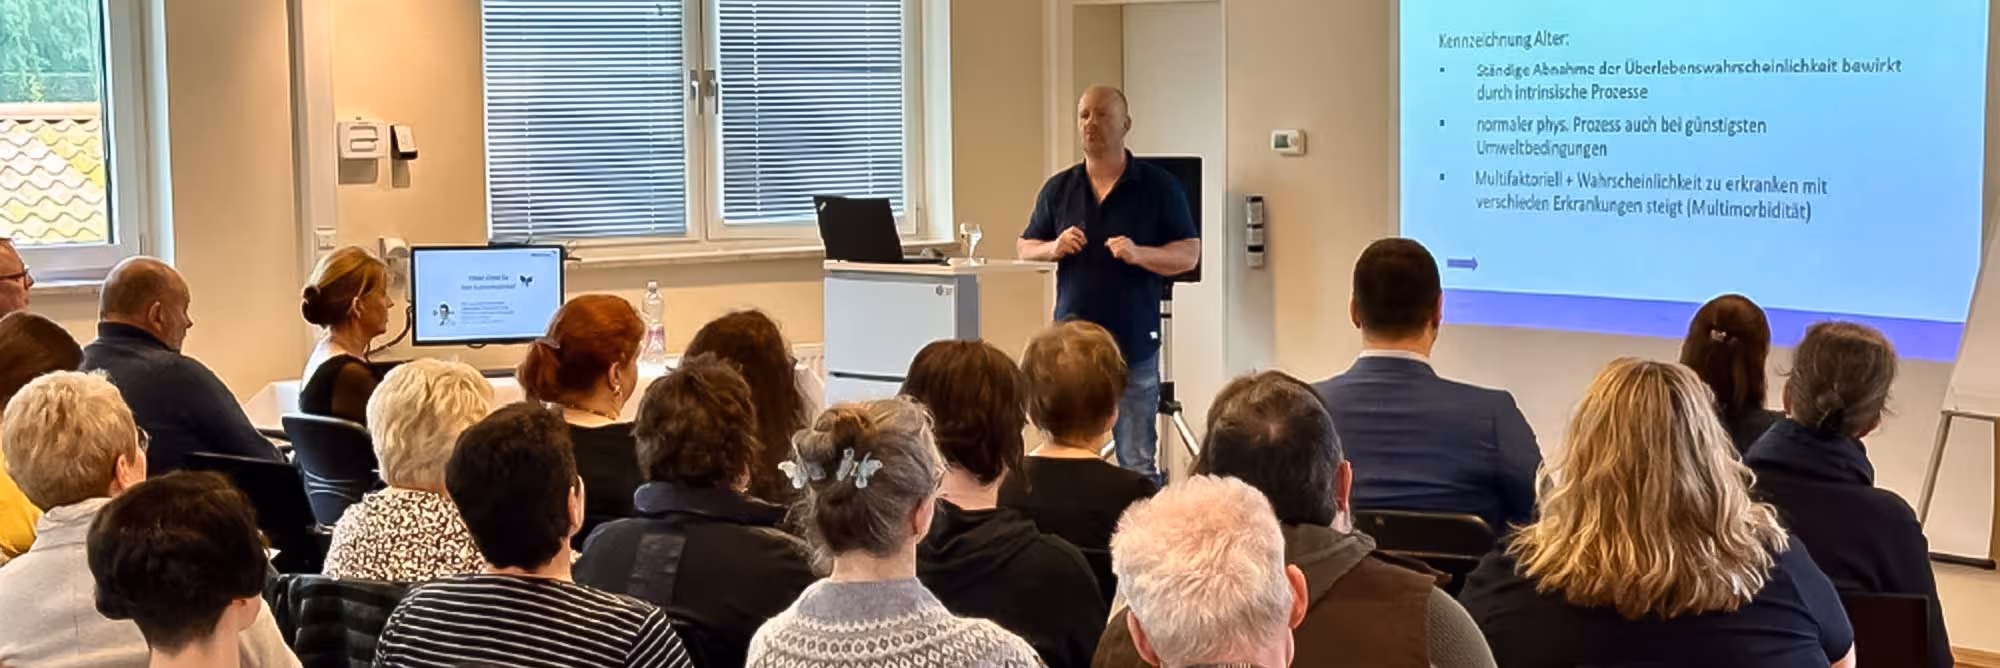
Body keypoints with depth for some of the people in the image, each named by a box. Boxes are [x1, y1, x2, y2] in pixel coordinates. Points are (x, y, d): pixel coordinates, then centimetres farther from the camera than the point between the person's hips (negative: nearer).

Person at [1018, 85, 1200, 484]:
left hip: (1134, 345, -3)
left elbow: (1189, 255, -1)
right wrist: (1053, 248, -7)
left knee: (1137, 464, -1)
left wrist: (1138, 254, -18)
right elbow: (1024, 248, 16)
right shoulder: (1058, 189, 11)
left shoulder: (1159, 187, 1)